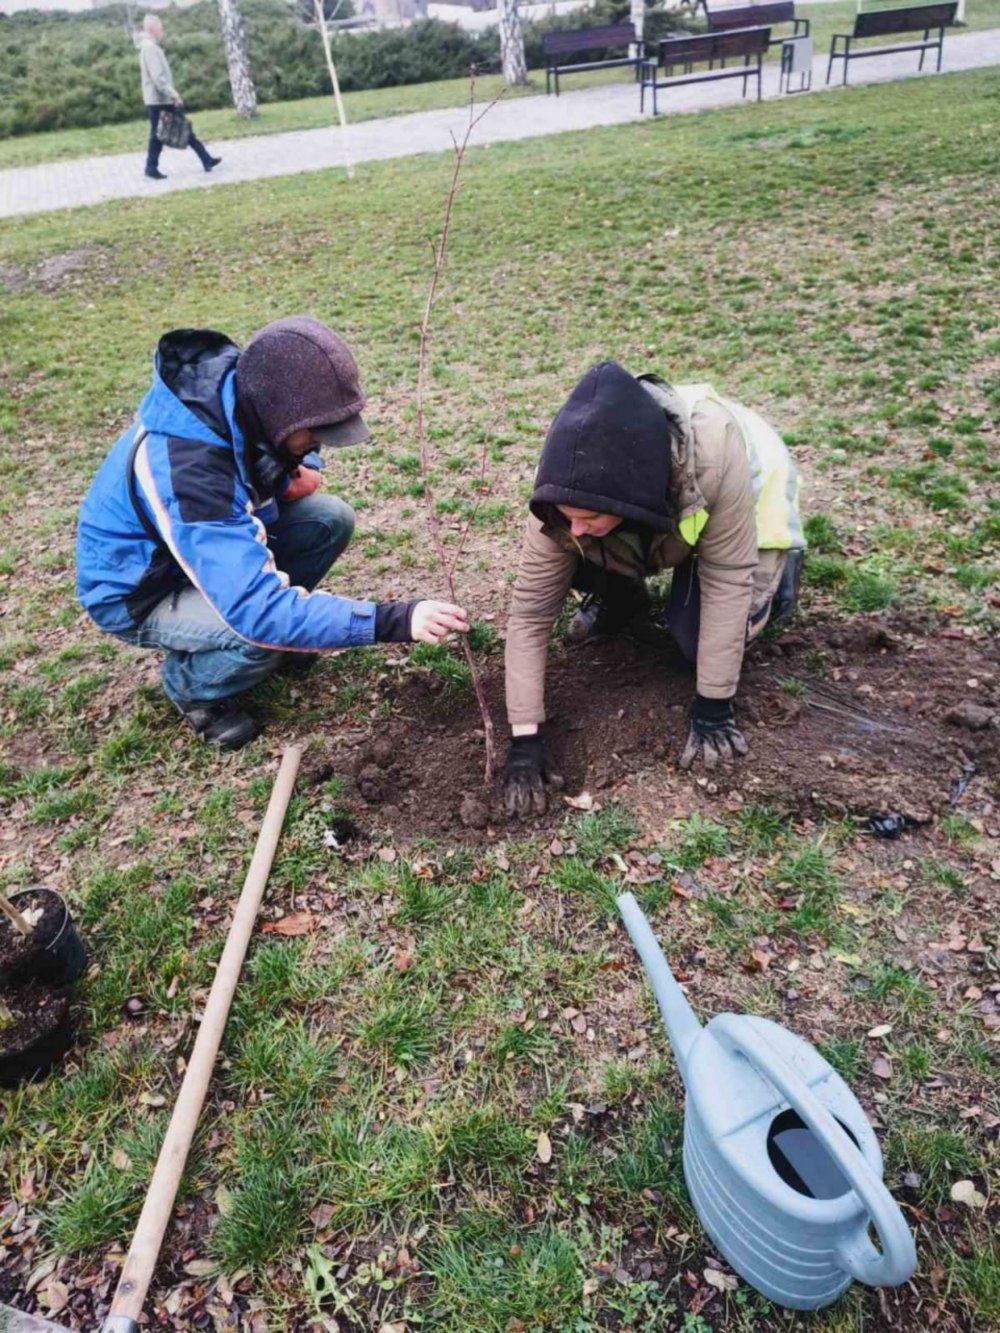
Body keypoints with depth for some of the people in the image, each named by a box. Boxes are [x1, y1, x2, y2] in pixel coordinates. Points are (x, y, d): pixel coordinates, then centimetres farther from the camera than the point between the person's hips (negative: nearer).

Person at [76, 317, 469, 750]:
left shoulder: (247, 391, -17)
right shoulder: (187, 471, -40)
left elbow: (295, 449, 7)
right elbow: (256, 609, -45)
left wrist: (301, 471, -18)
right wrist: (391, 620, -48)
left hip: (216, 539, 7)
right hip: (136, 590, -7)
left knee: (331, 519, -12)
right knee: (262, 632, -33)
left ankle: (274, 635, 10)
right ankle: (189, 684, 1)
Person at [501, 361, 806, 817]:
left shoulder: (714, 453, -44)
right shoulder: (565, 492, -34)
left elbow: (726, 580, -33)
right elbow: (530, 611, -29)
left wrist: (713, 709, -28)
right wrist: (525, 740, -31)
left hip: (740, 502, -2)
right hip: (654, 523, 2)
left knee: (697, 635, -22)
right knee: (567, 563, -24)